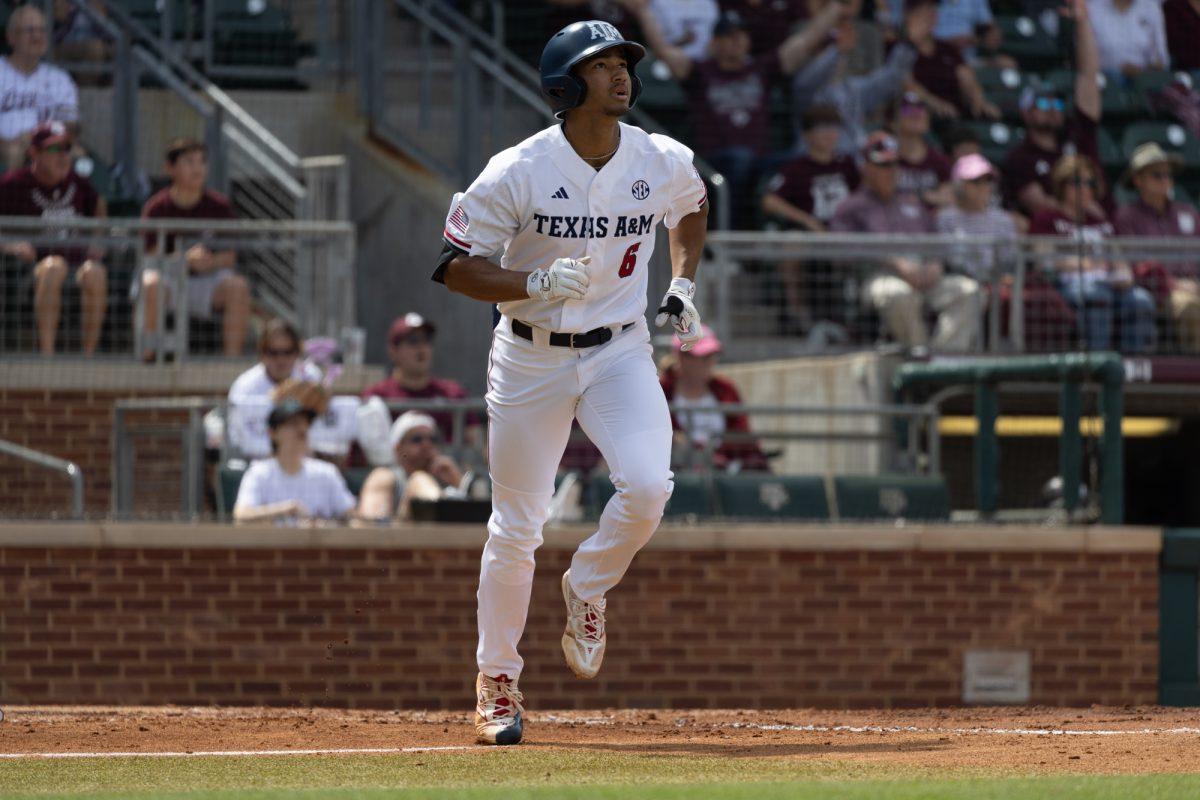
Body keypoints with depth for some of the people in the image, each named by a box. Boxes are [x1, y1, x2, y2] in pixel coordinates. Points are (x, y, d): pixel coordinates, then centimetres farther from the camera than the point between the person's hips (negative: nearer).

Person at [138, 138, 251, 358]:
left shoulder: (219, 206, 1)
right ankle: (150, 354, -28)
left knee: (238, 286, -26)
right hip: (168, 277, -2)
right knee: (152, 284, -36)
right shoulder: (156, 208, -5)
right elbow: (152, 257, -13)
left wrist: (212, 262, -24)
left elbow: (230, 257, 1)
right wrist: (186, 260, -30)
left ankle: (233, 355, -22)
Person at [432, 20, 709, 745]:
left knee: (647, 486, -22)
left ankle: (587, 591, 8)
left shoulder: (664, 162, -4)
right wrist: (535, 284, -26)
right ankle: (497, 681, 18)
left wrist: (683, 286, 9)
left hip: (621, 352, 2)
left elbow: (692, 206, 21)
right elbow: (456, 267, -12)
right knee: (516, 528, 2)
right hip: (531, 356, -2)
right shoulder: (519, 171, -15)